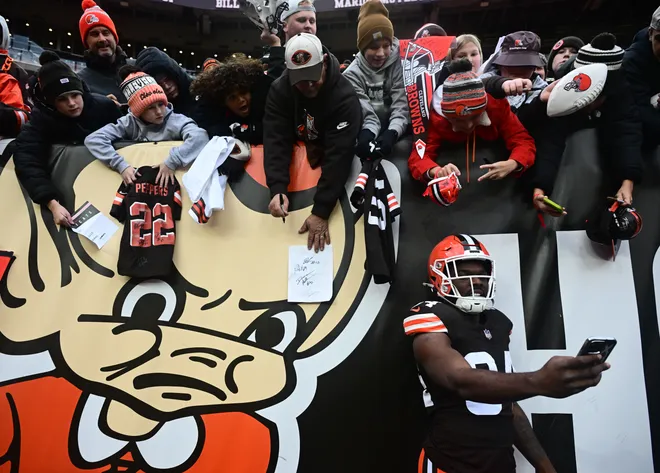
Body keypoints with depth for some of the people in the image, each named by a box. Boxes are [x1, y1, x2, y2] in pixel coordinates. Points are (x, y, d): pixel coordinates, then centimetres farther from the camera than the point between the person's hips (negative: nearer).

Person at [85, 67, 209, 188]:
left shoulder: (176, 120, -8)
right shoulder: (129, 122, -1)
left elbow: (200, 137, -28)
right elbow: (93, 139, -9)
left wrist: (172, 162, -33)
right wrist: (121, 165, -22)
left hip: (169, 182, -4)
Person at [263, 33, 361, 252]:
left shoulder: (344, 97, -31)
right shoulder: (279, 90, -19)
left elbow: (338, 155, -35)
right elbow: (276, 140, -26)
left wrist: (321, 211, -40)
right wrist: (277, 189, -43)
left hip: (331, 166, -3)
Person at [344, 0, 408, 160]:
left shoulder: (400, 62, -3)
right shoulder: (353, 75, -2)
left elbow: (402, 105, -11)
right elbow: (368, 115, -13)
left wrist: (392, 133, -31)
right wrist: (366, 134, -36)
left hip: (399, 134, 0)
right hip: (374, 137, 1)